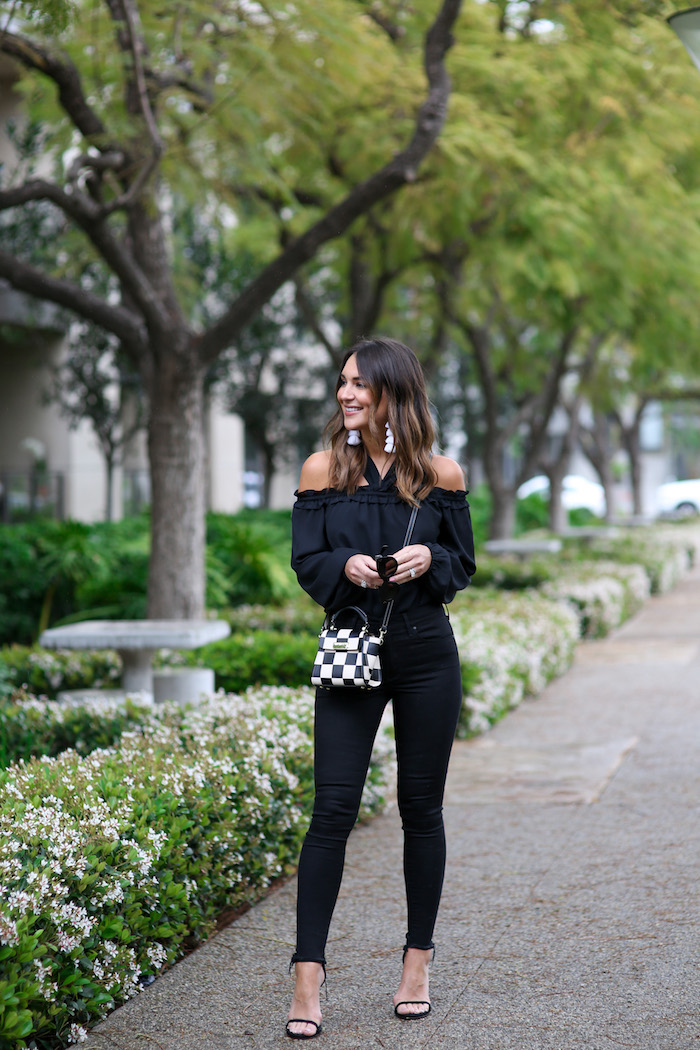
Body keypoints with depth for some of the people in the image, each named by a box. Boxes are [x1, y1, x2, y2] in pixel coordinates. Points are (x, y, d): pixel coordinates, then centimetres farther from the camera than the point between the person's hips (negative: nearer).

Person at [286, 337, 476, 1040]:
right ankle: (308, 977, -3)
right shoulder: (322, 470, 1)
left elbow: (464, 563, 7)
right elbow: (306, 562, 3)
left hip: (427, 658, 0)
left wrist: (429, 558, -14)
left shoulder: (441, 475, 1)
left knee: (421, 809, 8)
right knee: (332, 811, -6)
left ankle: (417, 962, 21)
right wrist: (347, 565, -17)